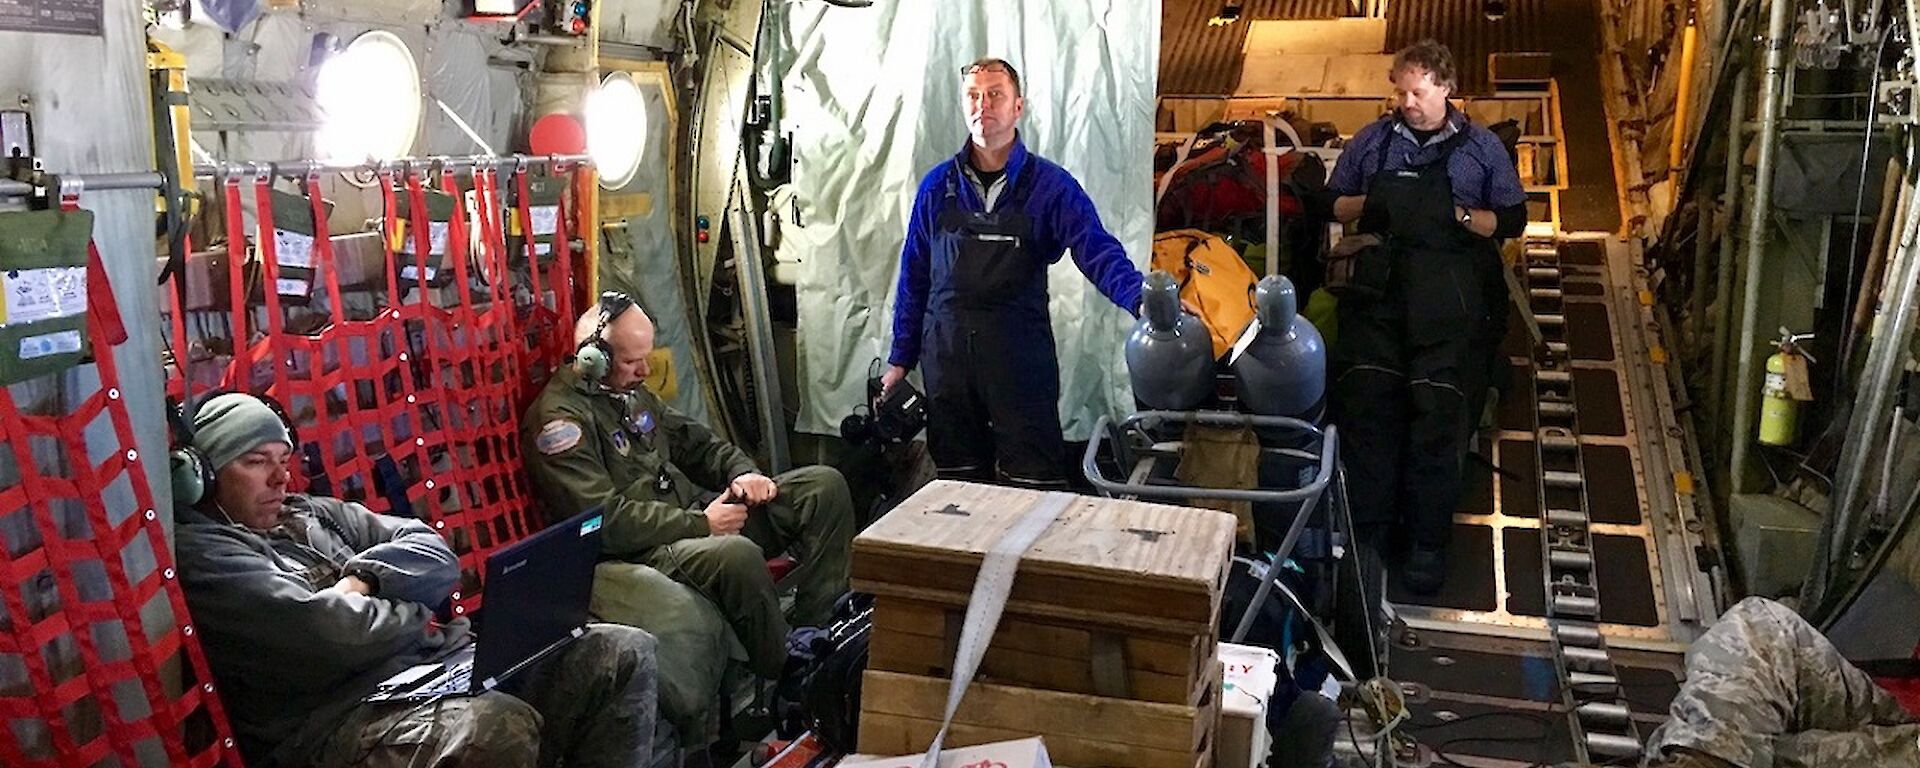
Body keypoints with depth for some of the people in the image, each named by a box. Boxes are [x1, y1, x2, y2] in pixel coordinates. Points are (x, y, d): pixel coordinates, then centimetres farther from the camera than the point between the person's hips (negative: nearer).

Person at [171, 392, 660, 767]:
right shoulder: (197, 551, -3)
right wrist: (417, 611, 1)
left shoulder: (313, 515, 22)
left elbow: (436, 555, 14)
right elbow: (329, 634, -17)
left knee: (626, 653, -3)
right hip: (338, 721, -8)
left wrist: (363, 580, -5)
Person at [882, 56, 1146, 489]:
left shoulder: (1049, 185, 0)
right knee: (958, 487, 11)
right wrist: (901, 359, 9)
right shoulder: (938, 186, 8)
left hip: (1021, 357, -2)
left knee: (1034, 489, -2)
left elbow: (1098, 253, -11)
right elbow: (914, 275, 11)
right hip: (947, 355, 3)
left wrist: (1142, 300, -30)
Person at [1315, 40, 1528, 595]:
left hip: (1452, 284, -1)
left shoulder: (1481, 147, 15)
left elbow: (1513, 219, 13)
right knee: (1363, 392, -16)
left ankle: (1429, 539, -7)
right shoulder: (1372, 140, 19)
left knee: (1438, 402, -15)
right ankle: (1369, 527, -7)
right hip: (1380, 276, 2)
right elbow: (1331, 203, 21)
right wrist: (1368, 204, 0)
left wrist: (1459, 215, -5)